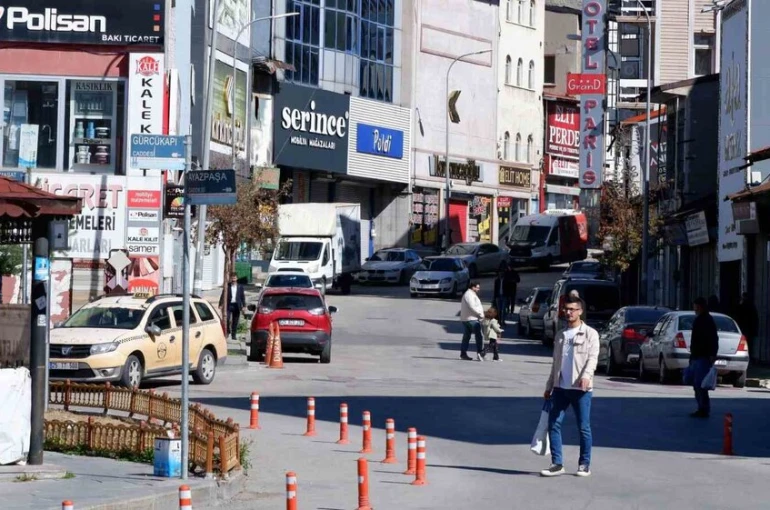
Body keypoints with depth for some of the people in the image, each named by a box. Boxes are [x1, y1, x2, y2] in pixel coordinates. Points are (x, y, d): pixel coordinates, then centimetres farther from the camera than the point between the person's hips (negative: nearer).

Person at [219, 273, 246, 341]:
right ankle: (228, 331, 13)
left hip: (236, 306, 1)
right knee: (227, 319, -11)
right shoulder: (227, 286, 2)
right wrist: (221, 304, -8)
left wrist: (244, 306, -1)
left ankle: (233, 335, 12)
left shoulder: (240, 287, 6)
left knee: (235, 322, 4)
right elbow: (223, 296, 1)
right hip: (229, 305, -1)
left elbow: (243, 297, 7)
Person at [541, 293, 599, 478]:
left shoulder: (590, 334, 0)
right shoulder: (560, 335, 17)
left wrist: (586, 375, -29)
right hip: (560, 387, 5)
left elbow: (593, 357, -12)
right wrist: (549, 387, 20)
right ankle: (557, 464, 3)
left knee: (583, 427, 1)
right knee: (554, 424, -2)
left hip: (581, 388, -5)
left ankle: (585, 464, 10)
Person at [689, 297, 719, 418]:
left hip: (703, 358, -10)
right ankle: (702, 409, 17)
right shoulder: (698, 320, 19)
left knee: (700, 385, -13)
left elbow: (713, 340, -16)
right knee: (697, 385, 11)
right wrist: (692, 355, 24)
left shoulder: (708, 321, -9)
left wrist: (712, 355, -24)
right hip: (696, 357, 10)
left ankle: (704, 410, -11)